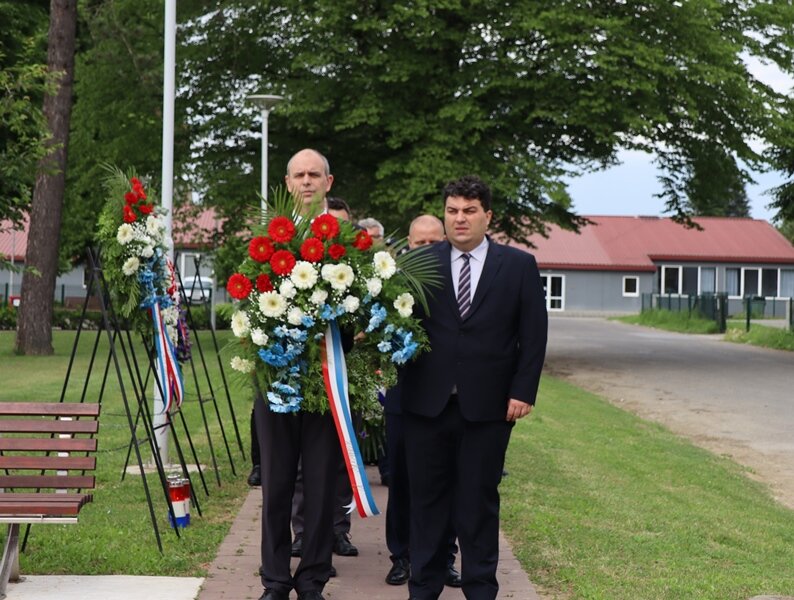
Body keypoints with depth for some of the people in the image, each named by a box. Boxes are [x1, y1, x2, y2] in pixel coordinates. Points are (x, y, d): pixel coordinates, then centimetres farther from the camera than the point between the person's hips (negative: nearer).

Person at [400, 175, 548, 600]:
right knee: (427, 496, 9)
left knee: (480, 499, 7)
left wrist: (523, 391, -4)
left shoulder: (519, 266, 3)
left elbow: (533, 334, 2)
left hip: (488, 404, -1)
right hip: (427, 401, 1)